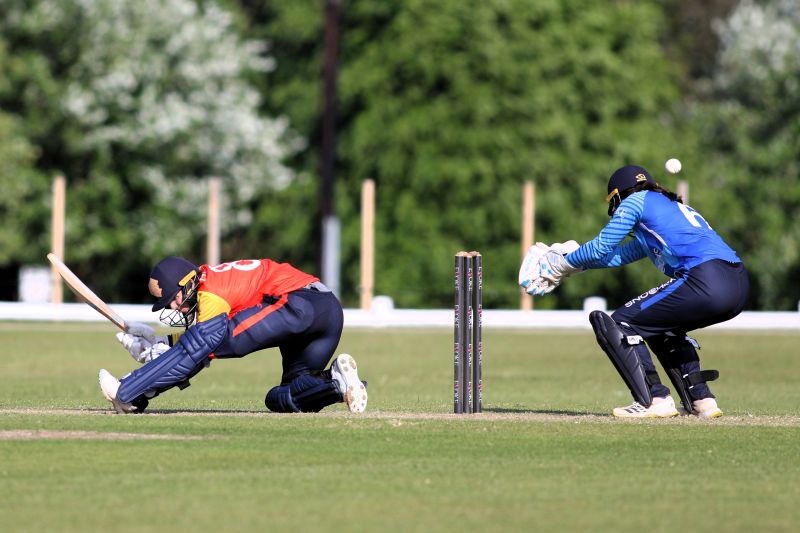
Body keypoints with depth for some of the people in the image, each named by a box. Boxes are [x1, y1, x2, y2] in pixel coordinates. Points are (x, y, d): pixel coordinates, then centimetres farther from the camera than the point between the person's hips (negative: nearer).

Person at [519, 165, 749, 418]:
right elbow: (619, 255, 40)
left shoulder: (636, 201, 12)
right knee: (662, 328, 32)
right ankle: (701, 399, 20)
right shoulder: (674, 206, 35)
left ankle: (656, 401, -7)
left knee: (620, 324, 3)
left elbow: (601, 247, 13)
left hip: (707, 281, -9)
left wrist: (561, 264, 30)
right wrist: (570, 262, 46)